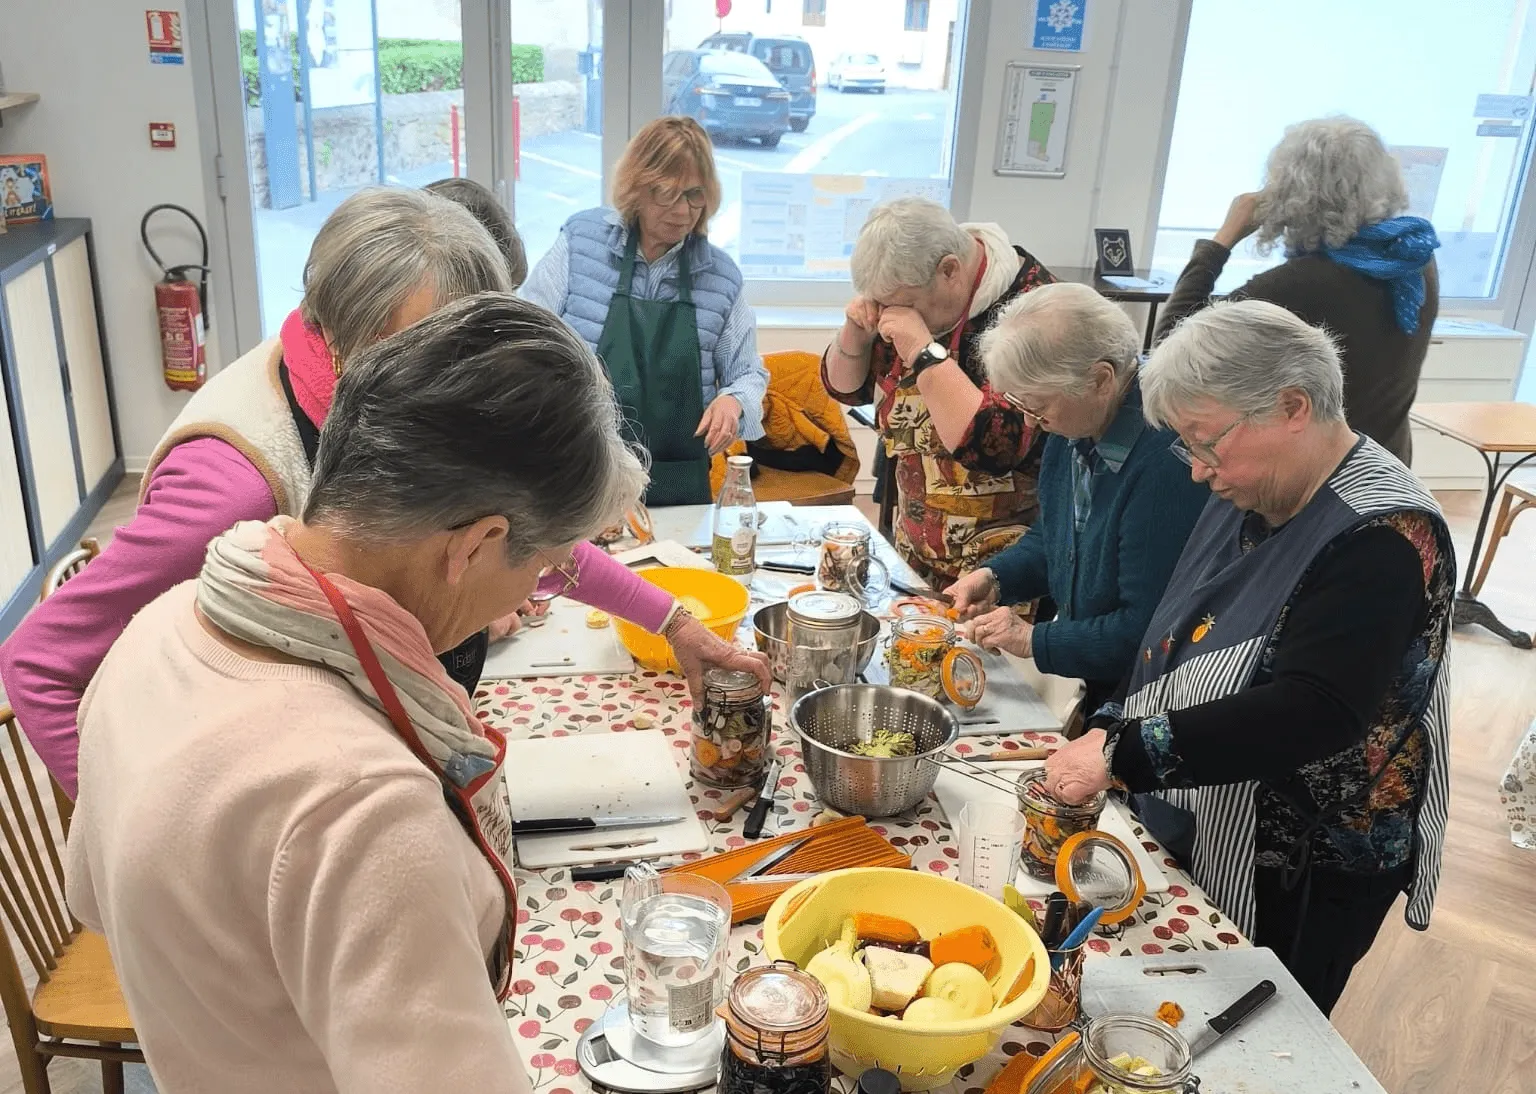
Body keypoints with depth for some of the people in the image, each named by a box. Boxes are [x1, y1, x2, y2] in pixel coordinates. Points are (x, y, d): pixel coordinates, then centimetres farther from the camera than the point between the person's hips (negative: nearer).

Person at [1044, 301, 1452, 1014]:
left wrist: (1122, 750, -36)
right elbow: (1172, 646, 11)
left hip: (1301, 876, -8)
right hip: (1189, 835, 8)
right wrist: (1101, 733, -1)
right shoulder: (1250, 495, 2)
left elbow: (1311, 714, -34)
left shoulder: (1385, 538, -24)